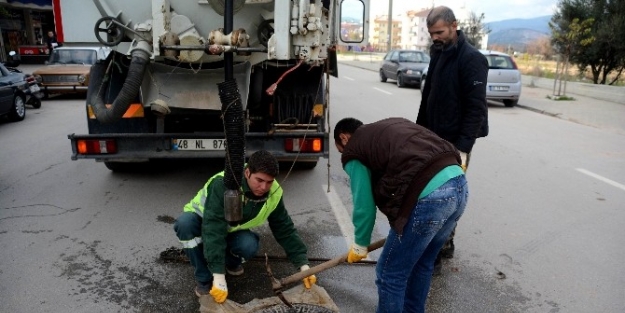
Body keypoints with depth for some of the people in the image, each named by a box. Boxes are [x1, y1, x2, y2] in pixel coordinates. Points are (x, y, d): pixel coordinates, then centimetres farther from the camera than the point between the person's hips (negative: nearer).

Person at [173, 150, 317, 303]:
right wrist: (219, 275, -47)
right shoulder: (223, 183, -38)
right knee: (185, 223, -37)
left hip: (230, 230, 3)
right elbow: (213, 229, -43)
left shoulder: (274, 194, -21)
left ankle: (231, 260, 7)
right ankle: (204, 279, -17)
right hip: (202, 221, -2)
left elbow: (286, 230, -12)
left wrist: (303, 265, -18)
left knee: (250, 246, -30)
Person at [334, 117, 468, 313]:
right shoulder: (390, 126, 29)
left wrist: (360, 245, 24)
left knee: (390, 275, 10)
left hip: (428, 195, -9)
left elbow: (364, 206, 7)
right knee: (422, 263, 29)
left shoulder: (353, 151, 9)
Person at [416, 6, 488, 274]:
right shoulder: (438, 54, 12)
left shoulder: (471, 59, -14)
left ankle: (434, 257, 6)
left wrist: (463, 147, -24)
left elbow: (476, 108, -19)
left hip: (454, 143, -8)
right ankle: (445, 244, 30)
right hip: (435, 140, 8)